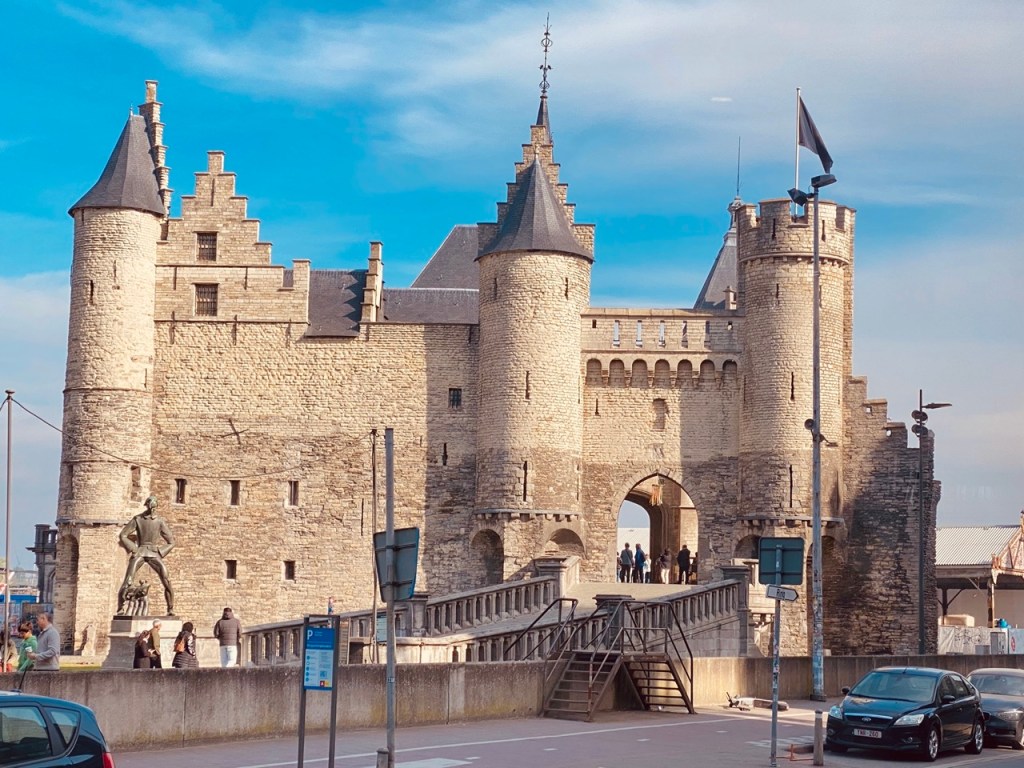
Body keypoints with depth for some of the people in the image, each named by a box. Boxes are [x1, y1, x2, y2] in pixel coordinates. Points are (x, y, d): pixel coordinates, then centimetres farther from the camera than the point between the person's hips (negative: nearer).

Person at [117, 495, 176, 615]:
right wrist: (133, 549, -8)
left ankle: (170, 610, -11)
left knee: (167, 582, -18)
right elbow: (123, 535, 1)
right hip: (139, 552, -1)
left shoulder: (160, 521, 1)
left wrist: (160, 553, -5)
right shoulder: (137, 519, 0)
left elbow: (171, 542, 5)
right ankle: (120, 609, -1)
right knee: (127, 582, -16)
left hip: (154, 554, 1)